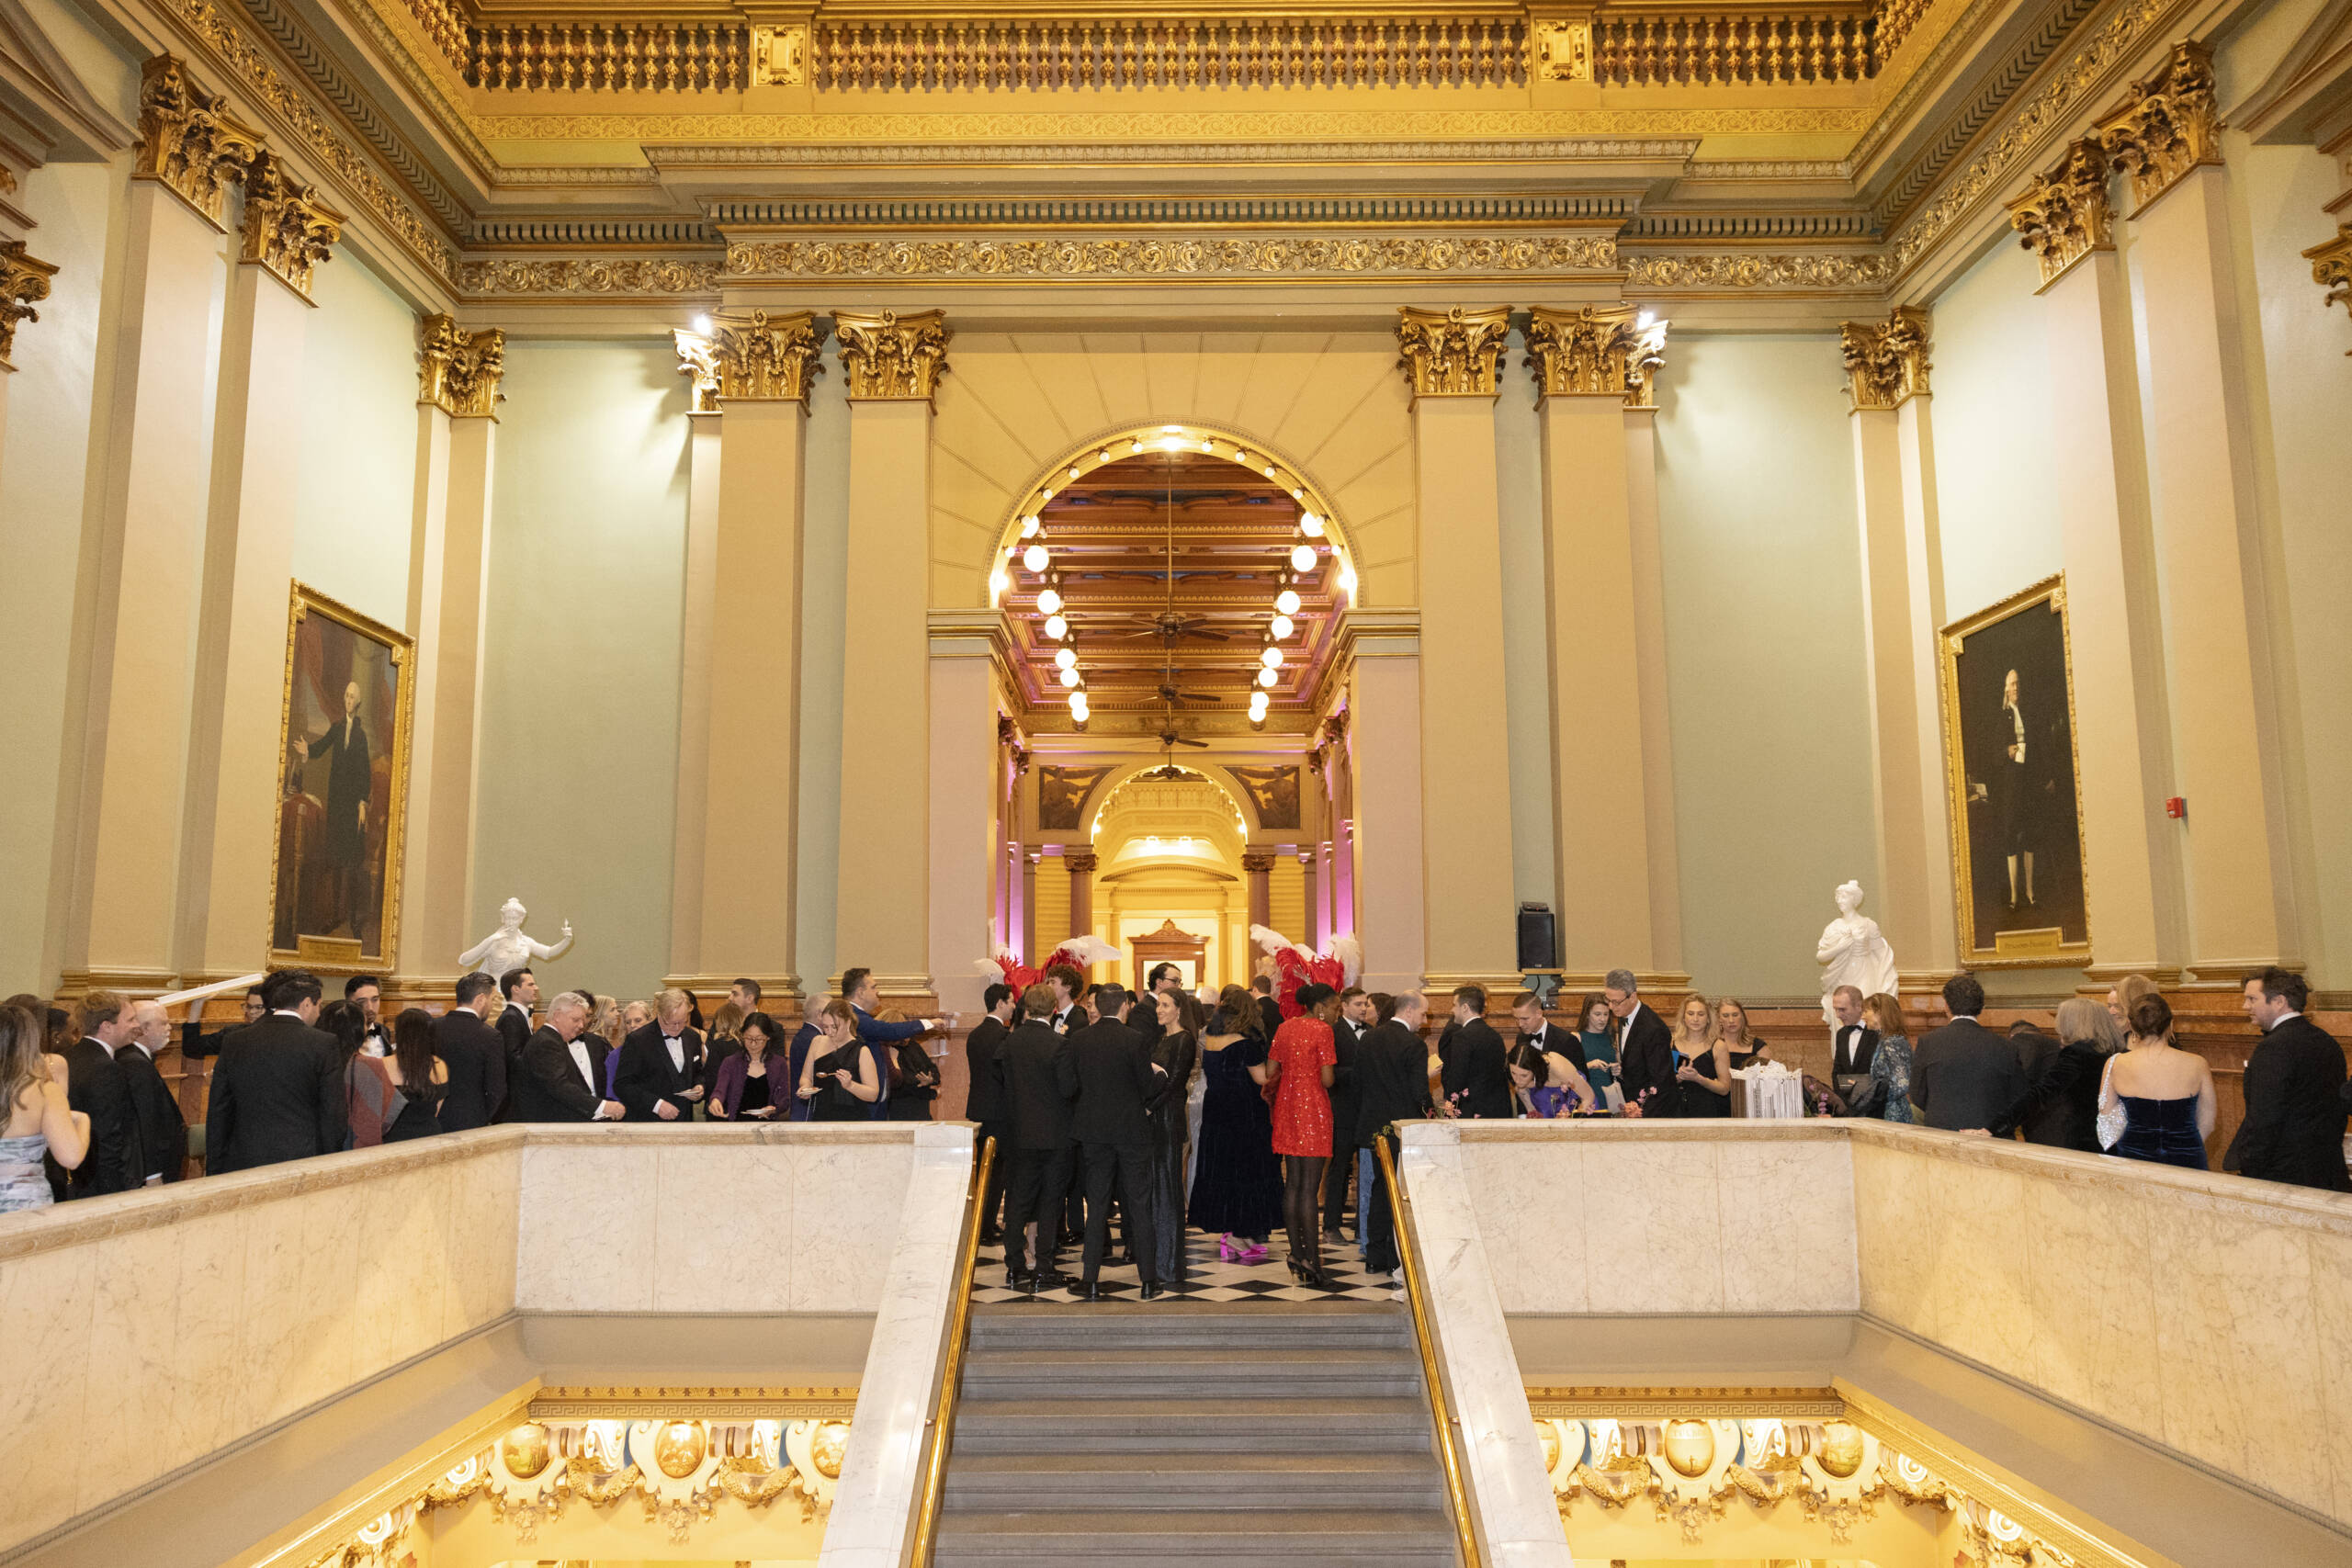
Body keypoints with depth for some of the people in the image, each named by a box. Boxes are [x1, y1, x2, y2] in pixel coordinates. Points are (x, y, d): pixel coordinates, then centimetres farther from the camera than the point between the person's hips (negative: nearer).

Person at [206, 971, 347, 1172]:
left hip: (243, 1163, 4)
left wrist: (215, 1169, 16)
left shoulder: (234, 1042, 5)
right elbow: (333, 1115, -5)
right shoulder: (325, 1044, -6)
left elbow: (218, 1113, 9)